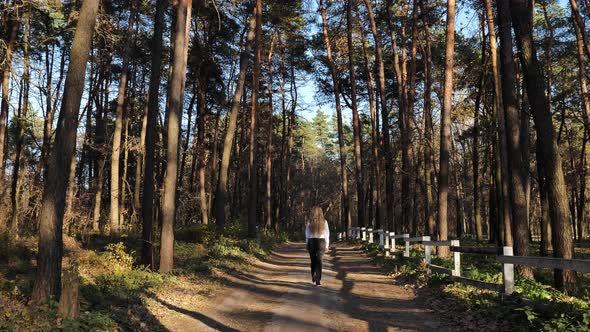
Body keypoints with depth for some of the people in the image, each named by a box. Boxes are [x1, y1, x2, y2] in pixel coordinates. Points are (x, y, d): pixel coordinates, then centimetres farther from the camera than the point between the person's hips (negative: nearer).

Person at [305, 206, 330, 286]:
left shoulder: (309, 222, -4)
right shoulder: (324, 222, -3)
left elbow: (307, 234, 0)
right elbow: (327, 234, -1)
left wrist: (307, 244, 10)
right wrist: (327, 245, 6)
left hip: (311, 242, 1)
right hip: (321, 242, -1)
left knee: (313, 261, 14)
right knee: (319, 261, 2)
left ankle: (313, 279, 21)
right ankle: (318, 280, -8)